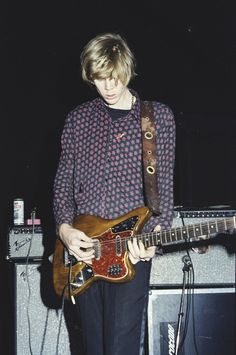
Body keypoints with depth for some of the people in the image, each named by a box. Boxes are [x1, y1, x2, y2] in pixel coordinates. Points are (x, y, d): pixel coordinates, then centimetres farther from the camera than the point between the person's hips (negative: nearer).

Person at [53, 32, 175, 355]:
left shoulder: (158, 117, 2)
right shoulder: (78, 119, 11)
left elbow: (164, 188, -1)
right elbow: (63, 181, 12)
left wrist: (154, 235, -15)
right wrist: (64, 228, -4)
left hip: (131, 250, -4)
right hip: (83, 248, 4)